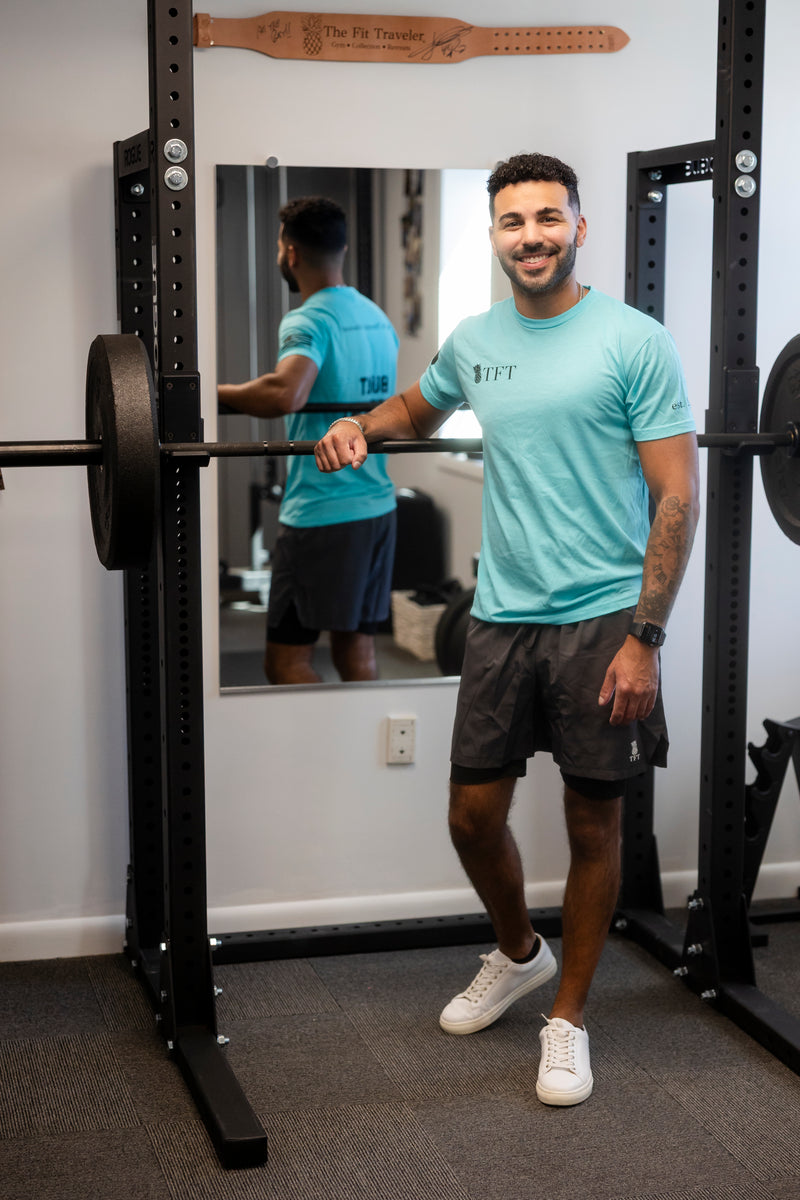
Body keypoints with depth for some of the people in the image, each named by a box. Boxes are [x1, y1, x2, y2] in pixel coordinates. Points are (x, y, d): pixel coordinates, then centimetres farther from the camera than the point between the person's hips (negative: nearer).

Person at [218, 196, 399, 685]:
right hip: (378, 507, 8)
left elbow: (285, 394, -34)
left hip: (321, 514, -8)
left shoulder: (308, 322, -14)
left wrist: (212, 392, -23)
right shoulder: (379, 317, 13)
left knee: (287, 659, -1)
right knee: (357, 652, 12)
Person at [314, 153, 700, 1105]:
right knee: (472, 813, 9)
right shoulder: (474, 342, 8)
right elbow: (420, 406, 30)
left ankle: (567, 1017, 22)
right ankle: (517, 955, 38)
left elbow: (676, 496, -11)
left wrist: (644, 637, -17)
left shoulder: (634, 342, -9)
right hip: (502, 616, 5)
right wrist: (361, 427, 7)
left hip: (603, 620, -5)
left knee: (592, 824, 6)